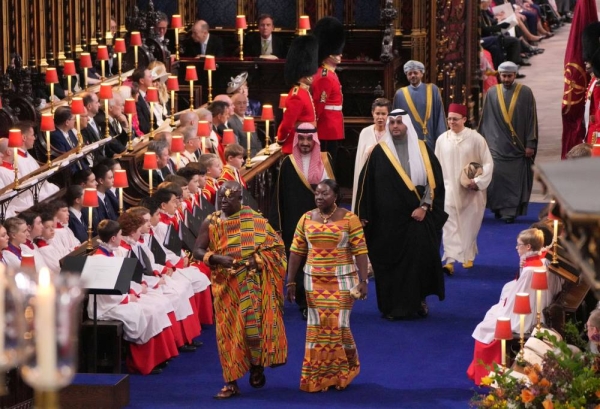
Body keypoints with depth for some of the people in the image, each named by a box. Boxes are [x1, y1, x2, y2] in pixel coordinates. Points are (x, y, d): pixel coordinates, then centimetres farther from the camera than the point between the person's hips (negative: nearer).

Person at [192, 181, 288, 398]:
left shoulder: (255, 220, -2)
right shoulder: (210, 223, 1)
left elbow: (276, 245, 0)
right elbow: (198, 251, -2)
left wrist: (258, 259, -15)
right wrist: (217, 258, -20)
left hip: (250, 283, -2)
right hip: (225, 285, 2)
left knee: (253, 326, -7)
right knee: (228, 331, 2)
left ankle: (257, 367, 20)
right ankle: (231, 382, 5)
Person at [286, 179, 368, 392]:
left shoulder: (349, 219, -5)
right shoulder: (306, 219, 5)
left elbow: (360, 251, -7)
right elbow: (296, 252, 7)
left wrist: (363, 281, -13)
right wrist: (290, 282, 4)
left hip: (342, 280, -3)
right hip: (314, 280, 3)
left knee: (338, 324, -3)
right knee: (317, 326, 4)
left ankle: (341, 373, 17)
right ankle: (318, 377, 13)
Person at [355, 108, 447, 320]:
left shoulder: (422, 150, 5)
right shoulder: (379, 152, 2)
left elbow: (434, 181, 3)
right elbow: (366, 184, 4)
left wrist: (424, 207, -8)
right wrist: (363, 215, 1)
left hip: (417, 218, 0)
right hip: (388, 221, 0)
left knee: (420, 259, -3)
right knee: (390, 261, 0)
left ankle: (419, 299, 13)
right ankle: (392, 306, 8)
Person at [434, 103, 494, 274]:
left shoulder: (475, 138, -8)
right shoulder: (442, 139, 0)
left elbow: (488, 163, -5)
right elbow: (437, 166, 8)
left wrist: (478, 181, -16)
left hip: (470, 192, -1)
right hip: (449, 190, 1)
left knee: (469, 225, 11)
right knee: (450, 226, -9)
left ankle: (468, 256, 29)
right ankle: (450, 260, -16)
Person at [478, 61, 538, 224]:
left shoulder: (525, 93, 0)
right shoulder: (492, 93, 5)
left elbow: (531, 119, -1)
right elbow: (484, 119, 9)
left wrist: (530, 144, -6)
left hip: (517, 146, -1)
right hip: (497, 145, 1)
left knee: (515, 179, -1)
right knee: (496, 175, -5)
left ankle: (510, 212, 4)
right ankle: (498, 207, 12)